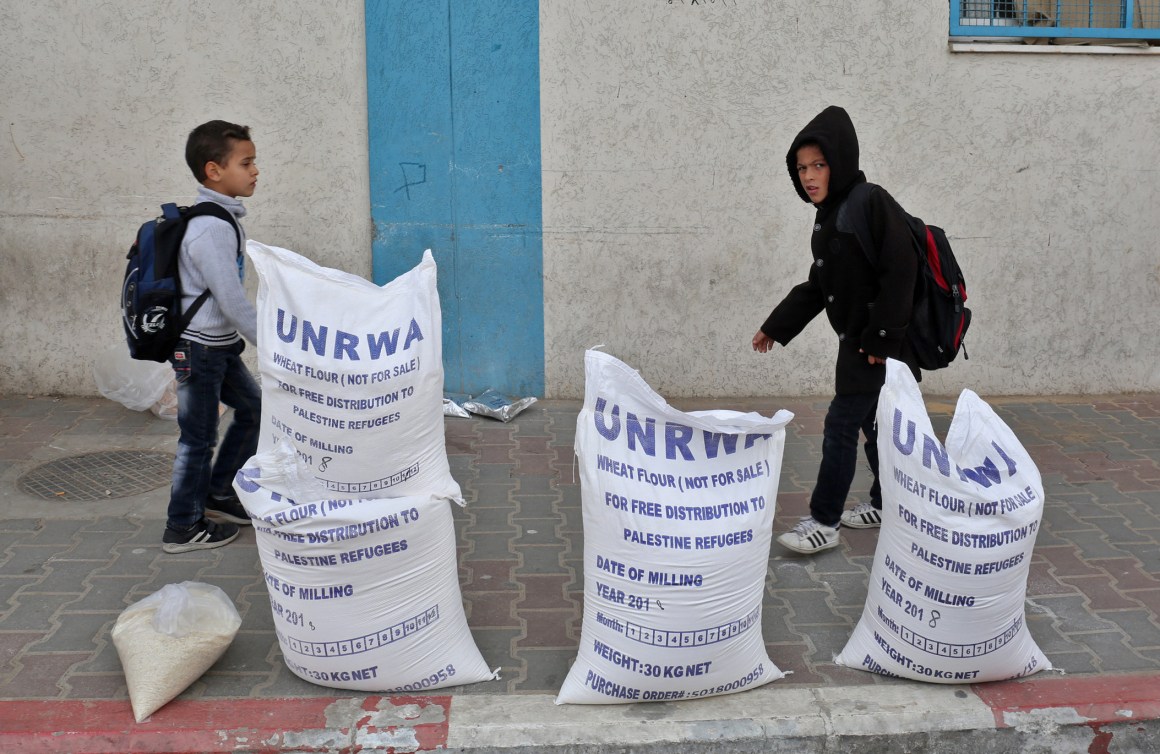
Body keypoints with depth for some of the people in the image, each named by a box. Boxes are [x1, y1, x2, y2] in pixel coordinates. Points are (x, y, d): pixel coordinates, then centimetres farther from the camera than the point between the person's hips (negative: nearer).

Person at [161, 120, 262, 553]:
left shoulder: (222, 219, 7)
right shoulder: (212, 229, -24)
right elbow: (232, 302, -25)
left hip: (220, 344, 10)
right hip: (200, 349, -10)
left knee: (254, 409, 18)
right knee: (199, 438, 2)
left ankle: (218, 495, 30)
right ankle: (183, 528, 16)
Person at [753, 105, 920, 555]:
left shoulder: (872, 203, -17)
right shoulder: (828, 214, 10)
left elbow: (900, 270, -22)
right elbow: (818, 286, 17)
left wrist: (882, 338, -22)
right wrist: (776, 327, 15)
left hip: (879, 343, -9)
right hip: (855, 338, 9)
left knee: (841, 425, -6)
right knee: (872, 424, 18)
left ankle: (823, 522, 2)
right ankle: (886, 504, 33)